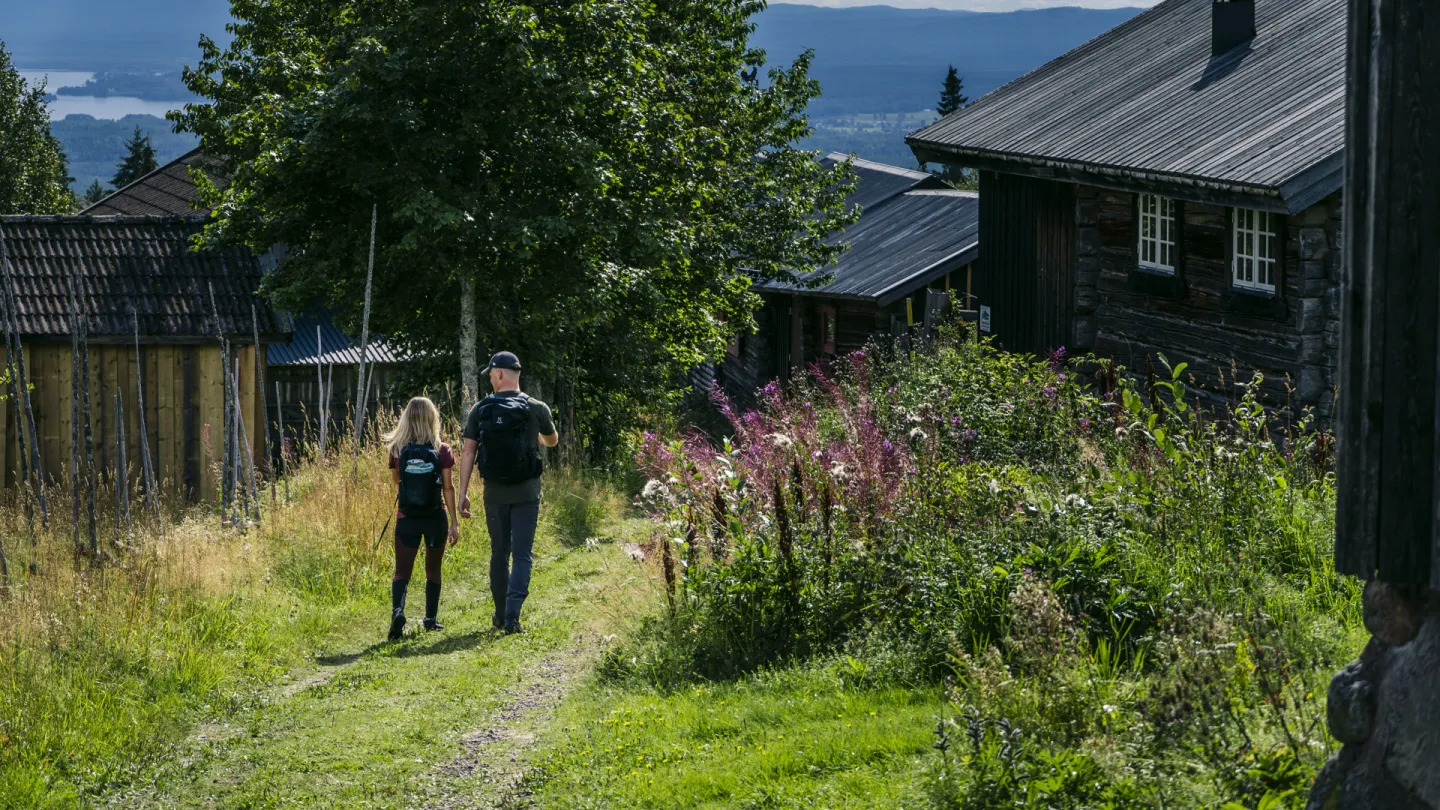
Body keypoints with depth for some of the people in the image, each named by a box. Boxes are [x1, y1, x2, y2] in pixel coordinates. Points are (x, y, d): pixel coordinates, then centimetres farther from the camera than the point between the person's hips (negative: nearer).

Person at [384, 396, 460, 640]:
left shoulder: (398, 450, -4)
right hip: (435, 518, 0)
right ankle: (431, 619, 22)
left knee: (402, 572, 0)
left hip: (407, 519, 0)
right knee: (433, 570, 17)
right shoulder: (442, 451, -8)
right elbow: (448, 488, -5)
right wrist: (454, 523, -1)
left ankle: (397, 610, -25)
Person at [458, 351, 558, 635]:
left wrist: (463, 492, 2)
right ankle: (512, 615, -15)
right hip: (527, 492, -2)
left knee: (499, 553, 15)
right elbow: (552, 441, 14)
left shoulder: (480, 410, -2)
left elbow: (468, 452, -3)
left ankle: (500, 615, 22)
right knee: (523, 555, -1)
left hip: (495, 492, 2)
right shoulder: (536, 409, -4)